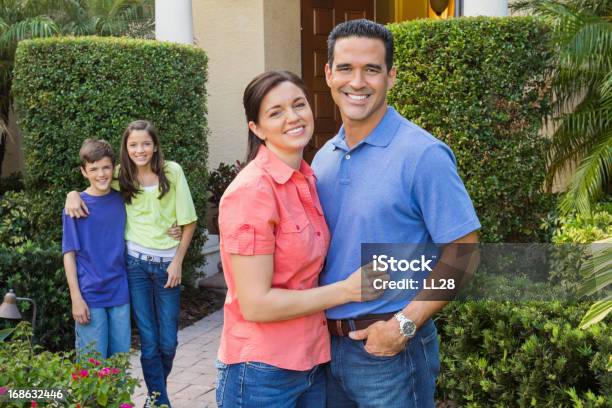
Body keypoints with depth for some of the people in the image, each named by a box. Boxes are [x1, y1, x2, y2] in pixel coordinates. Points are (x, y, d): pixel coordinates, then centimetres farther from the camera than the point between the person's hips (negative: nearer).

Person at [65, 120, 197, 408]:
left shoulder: (172, 172, -5)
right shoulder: (122, 176, 2)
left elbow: (188, 222, -1)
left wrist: (177, 262, -3)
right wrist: (73, 194, -6)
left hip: (166, 263, -1)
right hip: (135, 262, 1)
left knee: (168, 341, 6)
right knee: (148, 339, 3)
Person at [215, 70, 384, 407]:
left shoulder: (306, 180, 5)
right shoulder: (252, 191, -19)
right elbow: (255, 304, -21)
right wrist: (346, 290, -15)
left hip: (312, 362, 7)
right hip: (262, 372, -7)